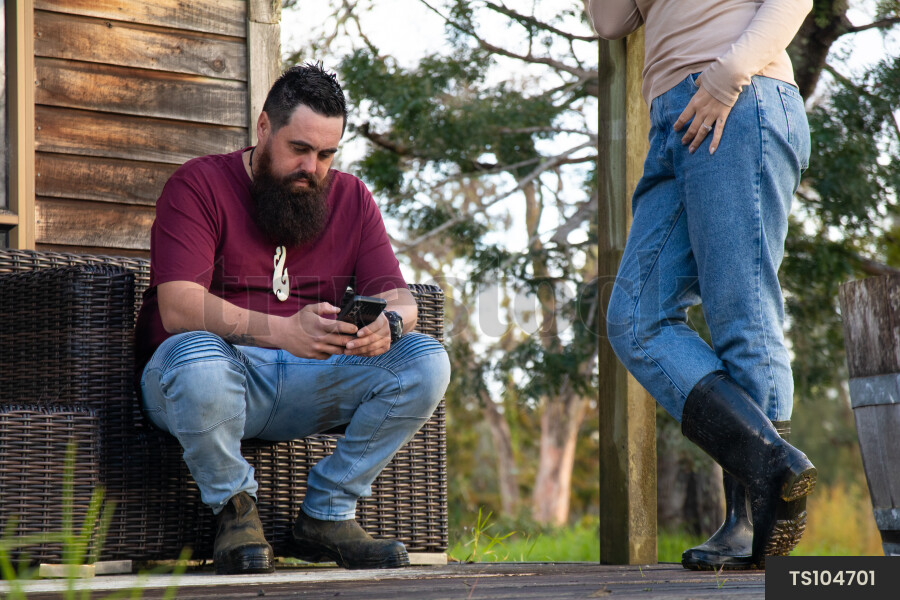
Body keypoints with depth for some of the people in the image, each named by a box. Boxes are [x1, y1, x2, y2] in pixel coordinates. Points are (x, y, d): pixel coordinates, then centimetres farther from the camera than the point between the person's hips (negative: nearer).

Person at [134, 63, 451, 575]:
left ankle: (328, 513, -5)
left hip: (307, 383, 5)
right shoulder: (198, 186, -8)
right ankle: (235, 508, -12)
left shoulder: (351, 198, 9)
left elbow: (400, 298, 2)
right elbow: (178, 307, -22)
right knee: (199, 357, -40)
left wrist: (388, 323, -26)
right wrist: (284, 331, -37)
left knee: (428, 361, -15)